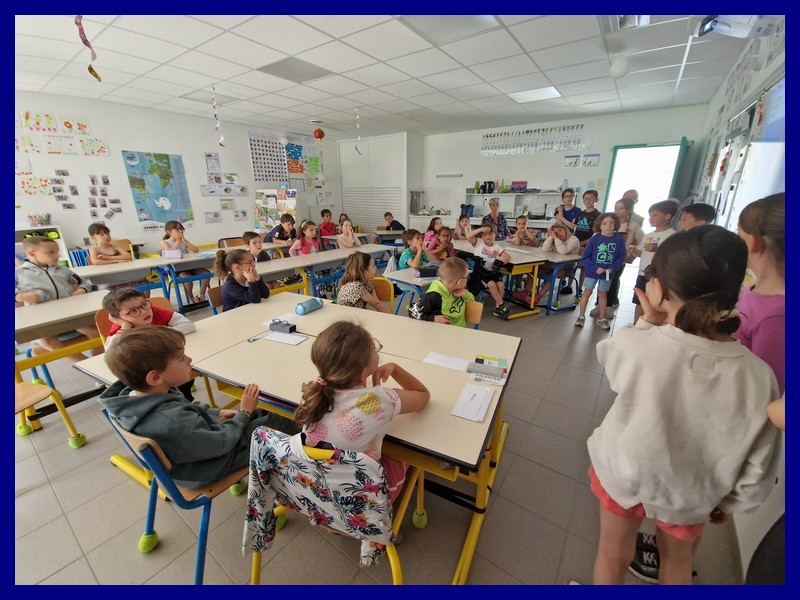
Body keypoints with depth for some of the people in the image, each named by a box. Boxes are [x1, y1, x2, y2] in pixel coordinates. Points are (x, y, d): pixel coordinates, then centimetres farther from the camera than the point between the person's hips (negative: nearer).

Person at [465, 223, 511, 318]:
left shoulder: (497, 246, 11)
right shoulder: (479, 242, 3)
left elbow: (508, 257, 0)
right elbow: (468, 236, -15)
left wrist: (501, 261, -21)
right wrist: (481, 229, -15)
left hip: (492, 271, 4)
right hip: (480, 271, -3)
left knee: (500, 284, -21)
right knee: (491, 284, -27)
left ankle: (497, 308, -5)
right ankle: (502, 304, -9)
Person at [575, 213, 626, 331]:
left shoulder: (619, 239, -8)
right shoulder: (594, 238, -14)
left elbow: (622, 257, -3)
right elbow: (585, 257, -12)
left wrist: (612, 268, -16)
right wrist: (596, 268, -19)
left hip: (608, 272, 2)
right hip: (592, 271, -2)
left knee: (603, 294, 14)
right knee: (587, 292, 5)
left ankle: (602, 318, 27)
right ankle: (581, 316, 18)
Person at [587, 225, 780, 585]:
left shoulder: (634, 345, -33)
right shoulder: (759, 376, -22)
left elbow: (608, 355, -7)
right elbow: (757, 471, -11)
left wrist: (649, 322, -9)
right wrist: (730, 502, 6)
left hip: (624, 473, -2)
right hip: (689, 494, 2)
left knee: (614, 554, 26)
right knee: (678, 559, 33)